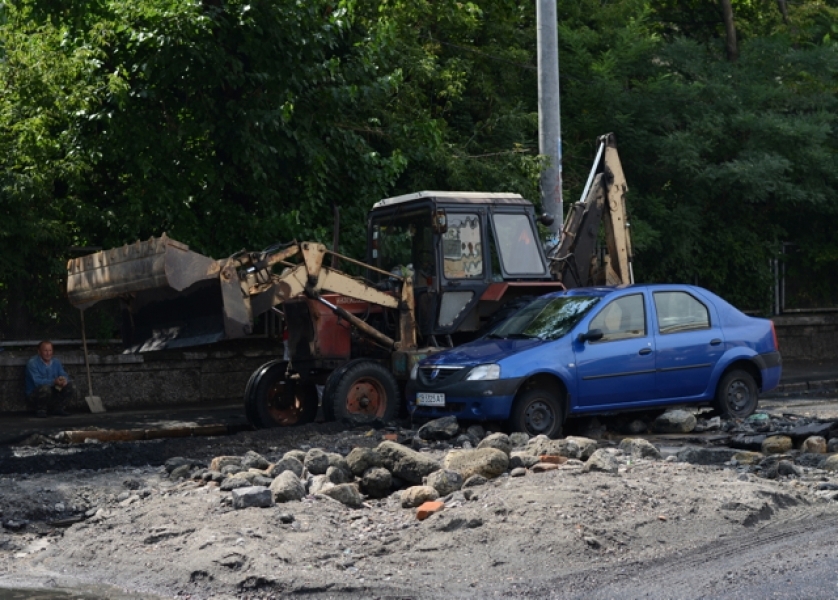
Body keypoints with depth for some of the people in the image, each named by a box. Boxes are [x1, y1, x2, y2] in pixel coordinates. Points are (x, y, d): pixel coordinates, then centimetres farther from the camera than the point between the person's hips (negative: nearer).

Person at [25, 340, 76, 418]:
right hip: (34, 393, -6)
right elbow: (37, 381, -26)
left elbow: (64, 375, 1)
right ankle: (40, 410, -11)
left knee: (71, 387, -13)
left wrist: (64, 380, -26)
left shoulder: (56, 362, 7)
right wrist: (54, 381, -38)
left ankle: (57, 408, 5)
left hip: (53, 393, 6)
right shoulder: (32, 363, -14)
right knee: (45, 388, -38)